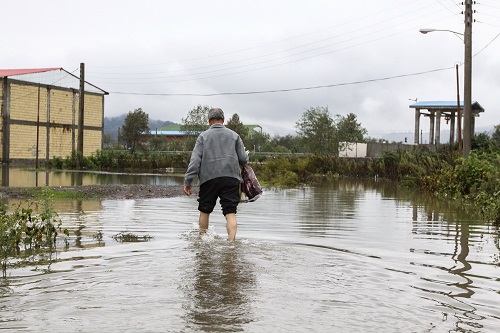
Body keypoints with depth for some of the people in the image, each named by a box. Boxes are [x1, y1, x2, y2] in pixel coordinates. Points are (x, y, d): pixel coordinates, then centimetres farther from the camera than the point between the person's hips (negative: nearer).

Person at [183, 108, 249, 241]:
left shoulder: (203, 136, 5)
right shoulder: (234, 135, 10)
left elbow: (195, 160, -4)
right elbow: (243, 159, 6)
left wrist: (188, 181, -4)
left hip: (209, 178, 0)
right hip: (231, 178, 0)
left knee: (205, 210, 15)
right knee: (230, 213, -3)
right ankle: (232, 240, -16)